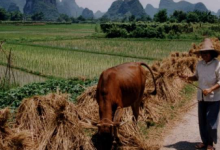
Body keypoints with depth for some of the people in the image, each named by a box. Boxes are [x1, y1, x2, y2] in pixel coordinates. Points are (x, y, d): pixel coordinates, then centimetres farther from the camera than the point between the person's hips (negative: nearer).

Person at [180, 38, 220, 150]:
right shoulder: (199, 64, 2)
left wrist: (210, 89, -25)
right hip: (201, 97, 6)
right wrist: (188, 78, -2)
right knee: (202, 121, 12)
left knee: (211, 121, -1)